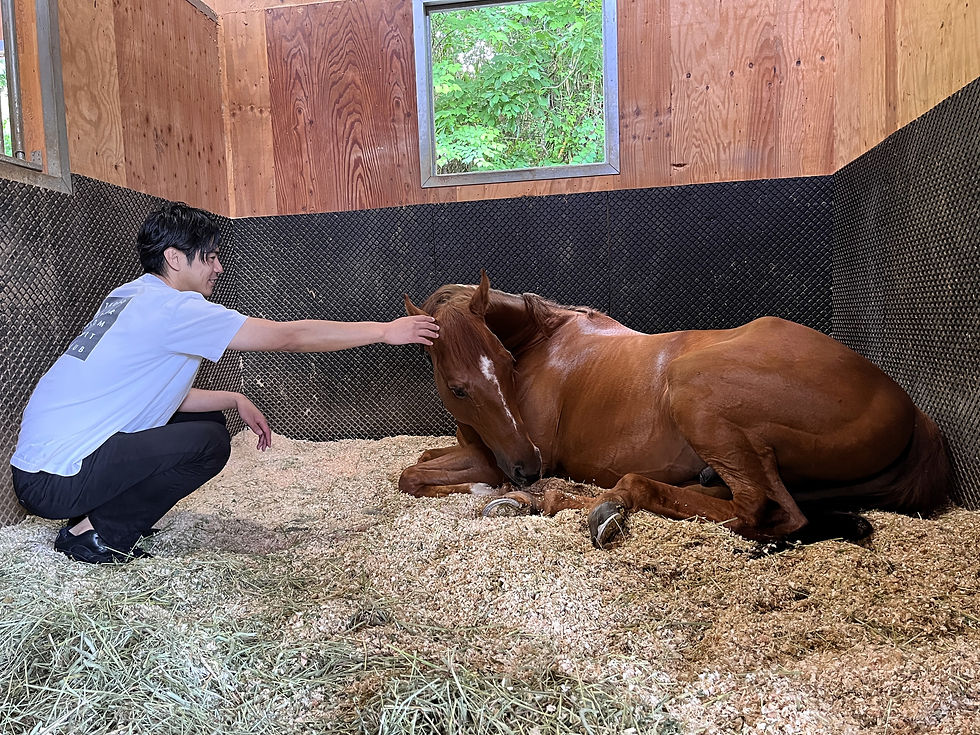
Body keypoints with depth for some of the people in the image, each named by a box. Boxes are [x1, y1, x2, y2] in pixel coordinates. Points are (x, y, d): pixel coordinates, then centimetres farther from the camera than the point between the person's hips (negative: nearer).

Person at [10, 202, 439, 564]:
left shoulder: (134, 297, 10)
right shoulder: (169, 307, -20)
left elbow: (162, 395, 13)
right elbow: (289, 336, -20)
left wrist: (234, 400, 3)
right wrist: (385, 331, -15)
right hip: (54, 480, -9)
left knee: (208, 417, 9)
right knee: (208, 443, -19)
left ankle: (101, 513, 11)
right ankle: (94, 534, -5)